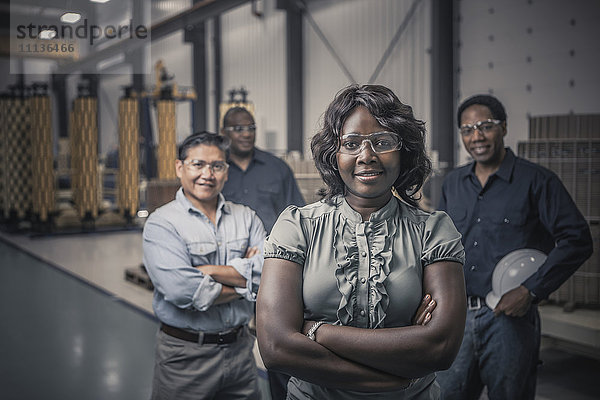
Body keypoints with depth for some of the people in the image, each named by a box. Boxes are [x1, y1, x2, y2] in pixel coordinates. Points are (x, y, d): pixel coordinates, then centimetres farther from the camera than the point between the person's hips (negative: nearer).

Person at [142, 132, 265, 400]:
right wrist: (244, 282, -11)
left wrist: (207, 270, -17)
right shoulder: (161, 224, -9)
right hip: (185, 355, -4)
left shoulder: (246, 218, 4)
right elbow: (183, 292, -23)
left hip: (240, 348, 4)